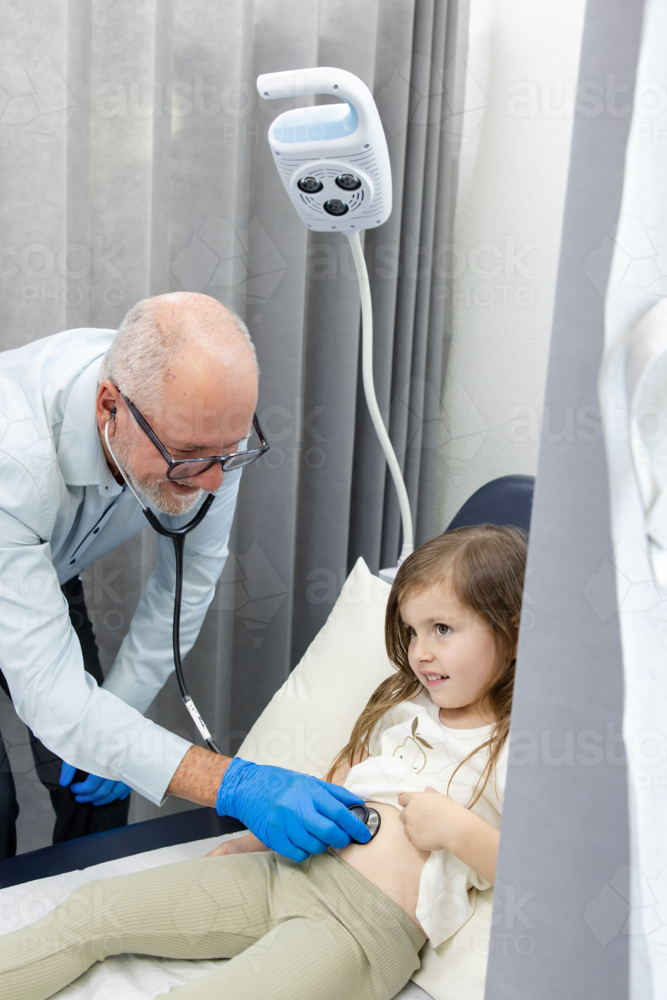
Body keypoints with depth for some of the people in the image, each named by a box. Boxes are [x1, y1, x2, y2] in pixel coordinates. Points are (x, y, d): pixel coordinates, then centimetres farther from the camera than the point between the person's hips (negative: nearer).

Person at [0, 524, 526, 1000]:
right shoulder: (402, 706, 16)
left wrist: (458, 830, -20)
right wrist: (248, 844, 14)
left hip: (366, 926, -8)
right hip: (287, 869, 8)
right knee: (92, 910, -3)